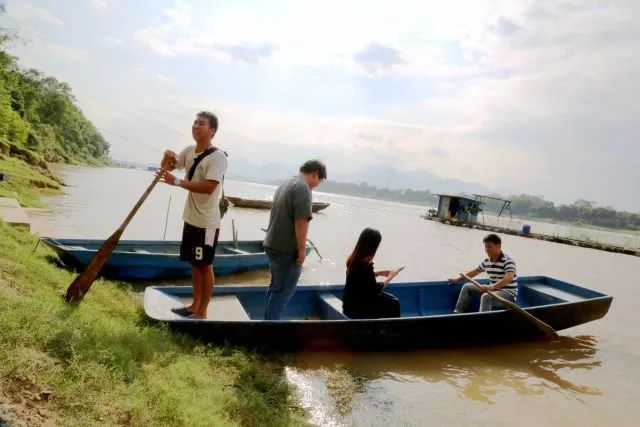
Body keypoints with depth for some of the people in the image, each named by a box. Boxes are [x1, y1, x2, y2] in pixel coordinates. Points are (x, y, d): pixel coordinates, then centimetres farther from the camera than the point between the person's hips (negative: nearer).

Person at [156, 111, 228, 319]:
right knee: (194, 264, 18)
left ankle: (202, 313, 14)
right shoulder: (189, 151, 6)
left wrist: (177, 181, -31)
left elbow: (208, 187, -29)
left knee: (205, 266, 3)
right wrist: (169, 156, -3)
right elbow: (172, 165, 21)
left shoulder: (218, 157, -18)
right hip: (191, 218, 8)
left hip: (207, 222, -8)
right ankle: (194, 305, 33)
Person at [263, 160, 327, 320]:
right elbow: (301, 221, -23)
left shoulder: (286, 184, 16)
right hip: (287, 248, -10)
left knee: (276, 287, 18)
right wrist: (302, 248, -17)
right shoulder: (303, 187, -16)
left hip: (273, 244, 10)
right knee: (284, 291, -1)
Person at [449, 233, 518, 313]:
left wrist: (491, 287, -48)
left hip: (509, 294, -9)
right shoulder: (487, 261, 5)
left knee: (486, 297, -37)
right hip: (494, 290, 9)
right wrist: (458, 279, 25)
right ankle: (458, 313, 7)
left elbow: (509, 278, -37)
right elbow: (475, 271, 22)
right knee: (467, 287, 7)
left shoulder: (508, 261, -19)